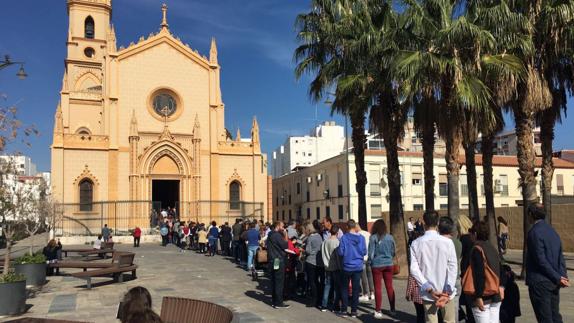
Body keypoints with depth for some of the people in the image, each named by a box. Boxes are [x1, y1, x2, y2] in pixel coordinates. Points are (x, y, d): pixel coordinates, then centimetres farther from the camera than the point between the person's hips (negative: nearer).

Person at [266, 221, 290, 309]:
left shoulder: (270, 235, 13)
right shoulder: (277, 235, -16)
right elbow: (285, 246, -16)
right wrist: (285, 237, -5)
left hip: (272, 260, 9)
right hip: (278, 261, -9)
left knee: (274, 282, 14)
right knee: (279, 282, -3)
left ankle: (274, 301, 21)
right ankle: (278, 303, 0)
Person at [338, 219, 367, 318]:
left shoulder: (344, 237, -11)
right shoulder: (361, 237, -6)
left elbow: (340, 252, -11)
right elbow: (364, 252, -3)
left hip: (347, 266, -1)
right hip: (358, 266, 1)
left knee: (345, 288, 11)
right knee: (356, 289, 9)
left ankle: (344, 310, 12)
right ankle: (354, 311, 12)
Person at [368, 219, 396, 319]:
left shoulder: (373, 237, -11)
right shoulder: (390, 237, -1)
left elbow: (371, 252, -9)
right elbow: (394, 251, 7)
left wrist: (370, 262, 5)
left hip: (377, 265, -3)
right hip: (388, 264, 3)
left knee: (378, 288, 4)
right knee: (389, 287, 12)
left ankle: (378, 311, 7)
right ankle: (392, 309, 19)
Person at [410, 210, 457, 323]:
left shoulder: (416, 243, -4)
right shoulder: (447, 242, -7)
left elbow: (414, 269, -9)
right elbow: (453, 267, -10)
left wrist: (429, 289, -10)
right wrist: (448, 291, -11)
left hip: (428, 293, 1)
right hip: (446, 292, -1)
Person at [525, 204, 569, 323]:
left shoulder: (534, 232, -15)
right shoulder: (552, 231, 11)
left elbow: (541, 260, -19)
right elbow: (561, 257, 9)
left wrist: (558, 277, -13)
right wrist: (563, 275, 1)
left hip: (539, 282, -8)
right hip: (554, 283, 8)